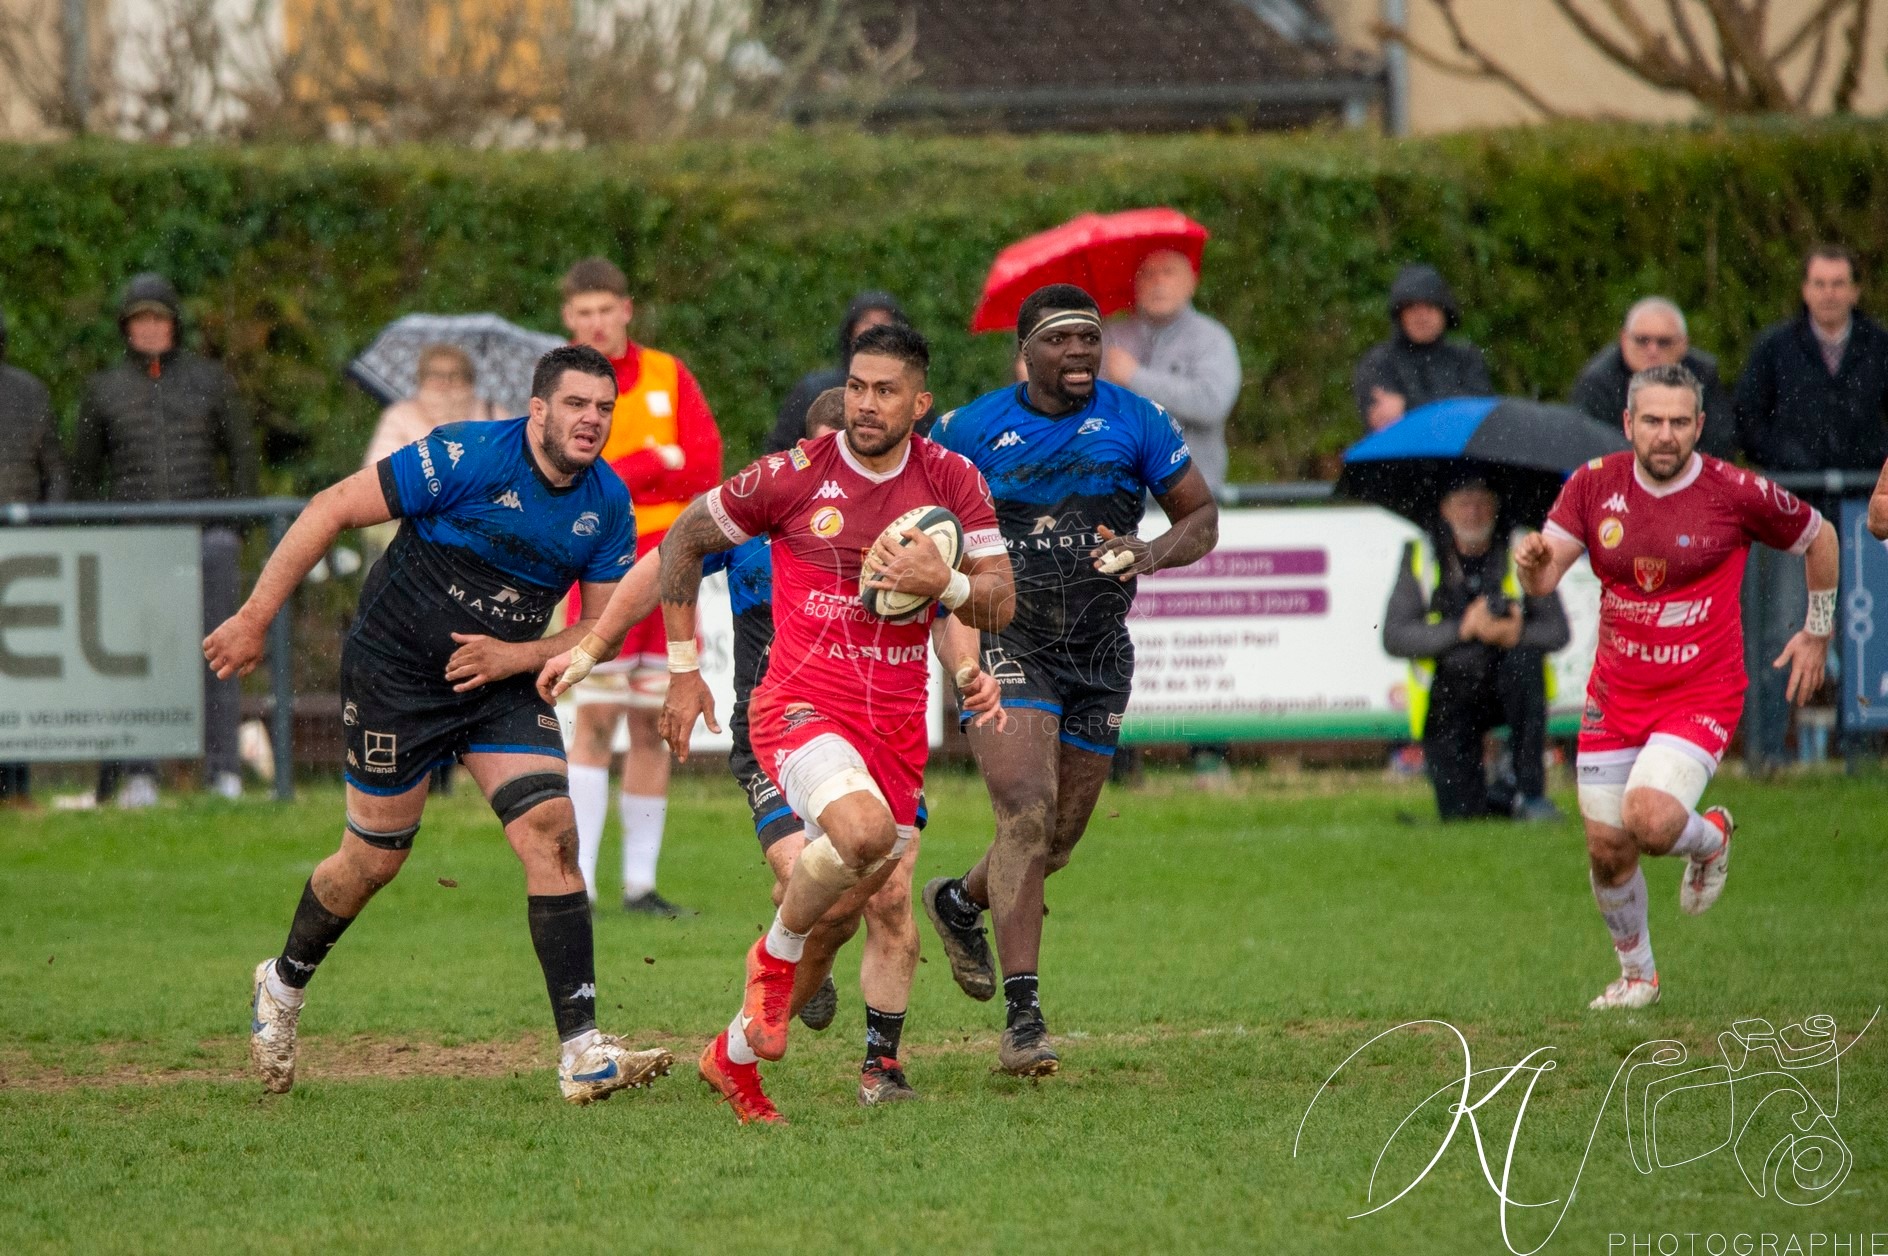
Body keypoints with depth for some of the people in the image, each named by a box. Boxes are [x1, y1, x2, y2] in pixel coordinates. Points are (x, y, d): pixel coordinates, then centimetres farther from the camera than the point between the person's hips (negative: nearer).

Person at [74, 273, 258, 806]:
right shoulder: (103, 390, 11)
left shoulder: (210, 379, 10)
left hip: (205, 536, 0)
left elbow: (242, 455, 11)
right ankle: (139, 776, -5)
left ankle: (224, 772, -6)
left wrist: (238, 528, 1)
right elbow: (84, 472, 16)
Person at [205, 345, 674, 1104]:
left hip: (501, 684, 4)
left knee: (552, 832, -14)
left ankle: (582, 1054, -16)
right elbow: (332, 510, -18)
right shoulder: (469, 458, -22)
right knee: (375, 859, 5)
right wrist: (254, 619, -18)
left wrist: (515, 656, -15)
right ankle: (282, 988, 35)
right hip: (395, 672, -4)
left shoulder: (608, 502, -4)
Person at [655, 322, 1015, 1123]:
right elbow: (682, 542, 5)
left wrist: (944, 582, -20)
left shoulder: (952, 481, 3)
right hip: (802, 705, -5)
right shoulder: (795, 475, -6)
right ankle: (777, 956, -5)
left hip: (897, 723, 5)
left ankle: (735, 1056, 27)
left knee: (876, 903, 7)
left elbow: (1001, 605, 1)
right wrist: (683, 667, 3)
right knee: (866, 828, -34)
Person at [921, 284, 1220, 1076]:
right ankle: (1022, 1018, -20)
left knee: (1059, 839, 10)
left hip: (1099, 655, 3)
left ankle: (961, 903, 44)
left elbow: (1202, 518, 4)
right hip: (1006, 645, -3)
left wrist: (1150, 553, -16)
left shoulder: (1135, 423, 0)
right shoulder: (972, 429, -3)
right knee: (1027, 815, -20)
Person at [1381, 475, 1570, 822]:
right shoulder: (1421, 557, -4)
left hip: (1505, 689, 1)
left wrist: (1517, 635, -28)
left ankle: (1530, 790, -25)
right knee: (1460, 813, -14)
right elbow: (1393, 638, -11)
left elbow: (1558, 630, -7)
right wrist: (1463, 628, -22)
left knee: (1525, 658, -35)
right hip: (1448, 701, -1)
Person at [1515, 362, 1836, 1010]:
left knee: (1650, 819, -26)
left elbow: (1819, 537, 4)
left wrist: (1817, 633, 8)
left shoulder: (1735, 492, -12)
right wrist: (1531, 559, -30)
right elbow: (1543, 578, -6)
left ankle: (1710, 838, 11)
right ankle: (1637, 974, 31)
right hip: (1615, 694, 4)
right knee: (1605, 850, 4)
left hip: (1700, 695, -4)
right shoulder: (1595, 483, -4)